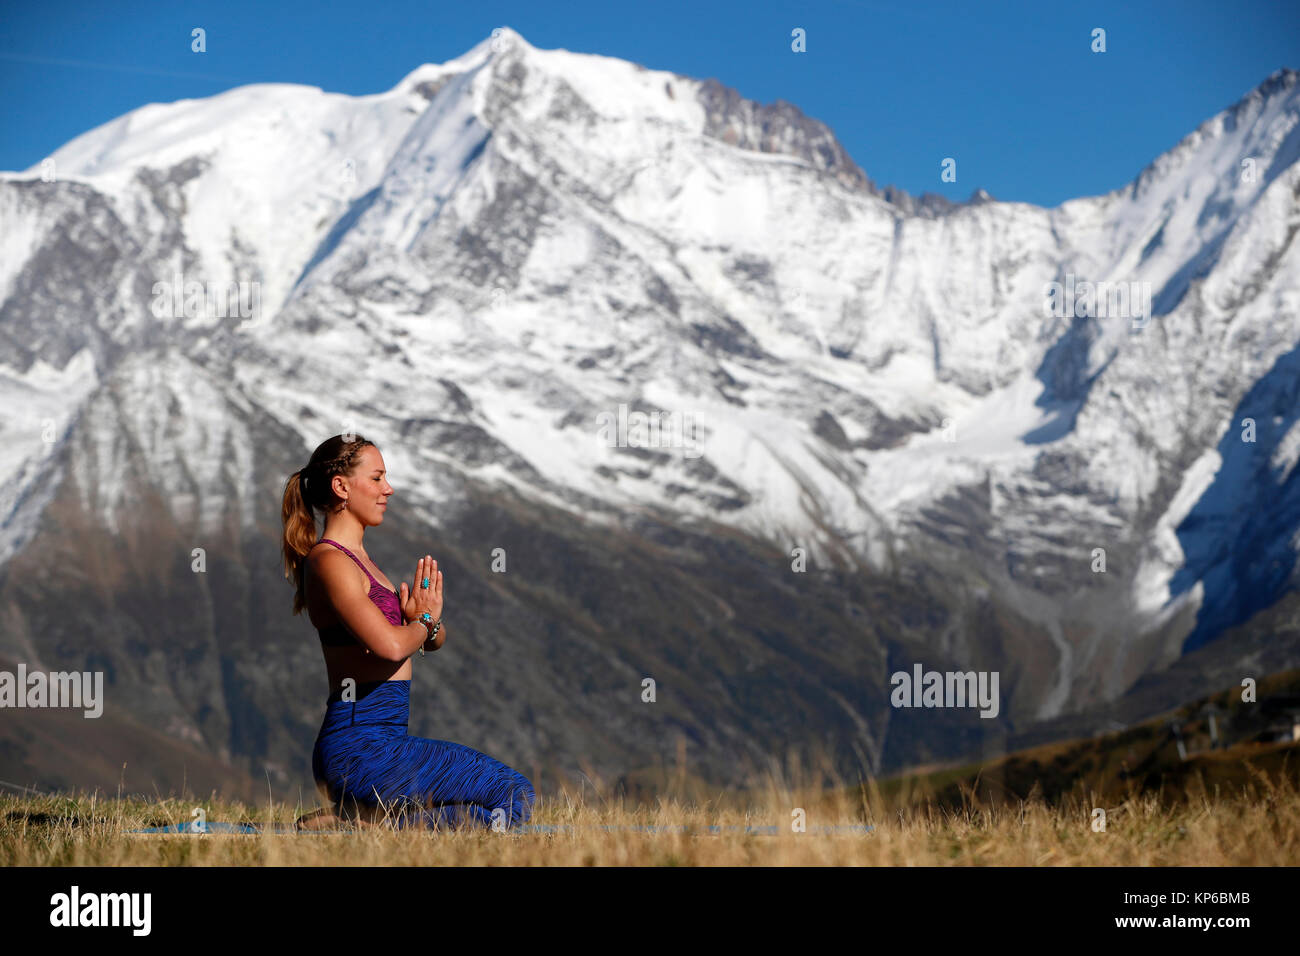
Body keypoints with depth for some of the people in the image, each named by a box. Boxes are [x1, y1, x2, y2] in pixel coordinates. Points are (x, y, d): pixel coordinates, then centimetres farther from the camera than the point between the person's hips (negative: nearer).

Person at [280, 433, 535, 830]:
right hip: (362, 748, -10)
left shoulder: (357, 560, 19)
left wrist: (430, 621, -3)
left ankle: (359, 818, 8)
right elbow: (390, 645, -27)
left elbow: (434, 640, 21)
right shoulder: (330, 562, -12)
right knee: (514, 796, -11)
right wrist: (421, 623, -4)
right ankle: (373, 825, -12)